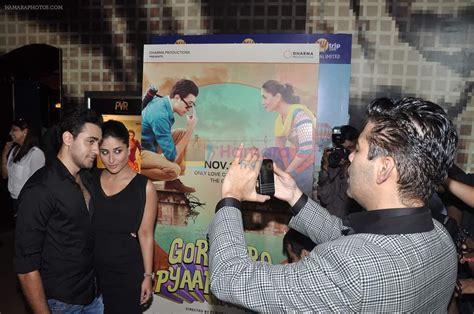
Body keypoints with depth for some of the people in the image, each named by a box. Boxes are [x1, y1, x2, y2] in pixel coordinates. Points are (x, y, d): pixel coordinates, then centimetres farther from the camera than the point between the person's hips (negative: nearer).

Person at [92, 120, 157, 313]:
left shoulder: (144, 186, -9)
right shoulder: (90, 180, 0)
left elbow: (145, 234, -7)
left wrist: (147, 275, -5)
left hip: (128, 272, -3)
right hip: (93, 269, 3)